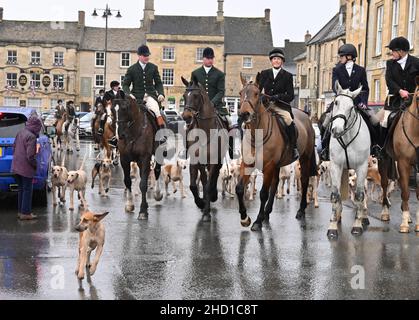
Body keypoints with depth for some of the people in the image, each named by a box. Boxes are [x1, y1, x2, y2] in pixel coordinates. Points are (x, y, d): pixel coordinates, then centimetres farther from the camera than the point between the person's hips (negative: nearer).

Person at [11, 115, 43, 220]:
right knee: (27, 190, 2)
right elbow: (30, 156, -22)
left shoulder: (20, 133, 7)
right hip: (26, 168, -8)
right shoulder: (31, 137, -19)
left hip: (16, 167, 8)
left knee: (21, 189, 18)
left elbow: (14, 148, 16)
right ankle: (25, 213, 7)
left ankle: (20, 211, 25)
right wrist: (35, 165, -7)